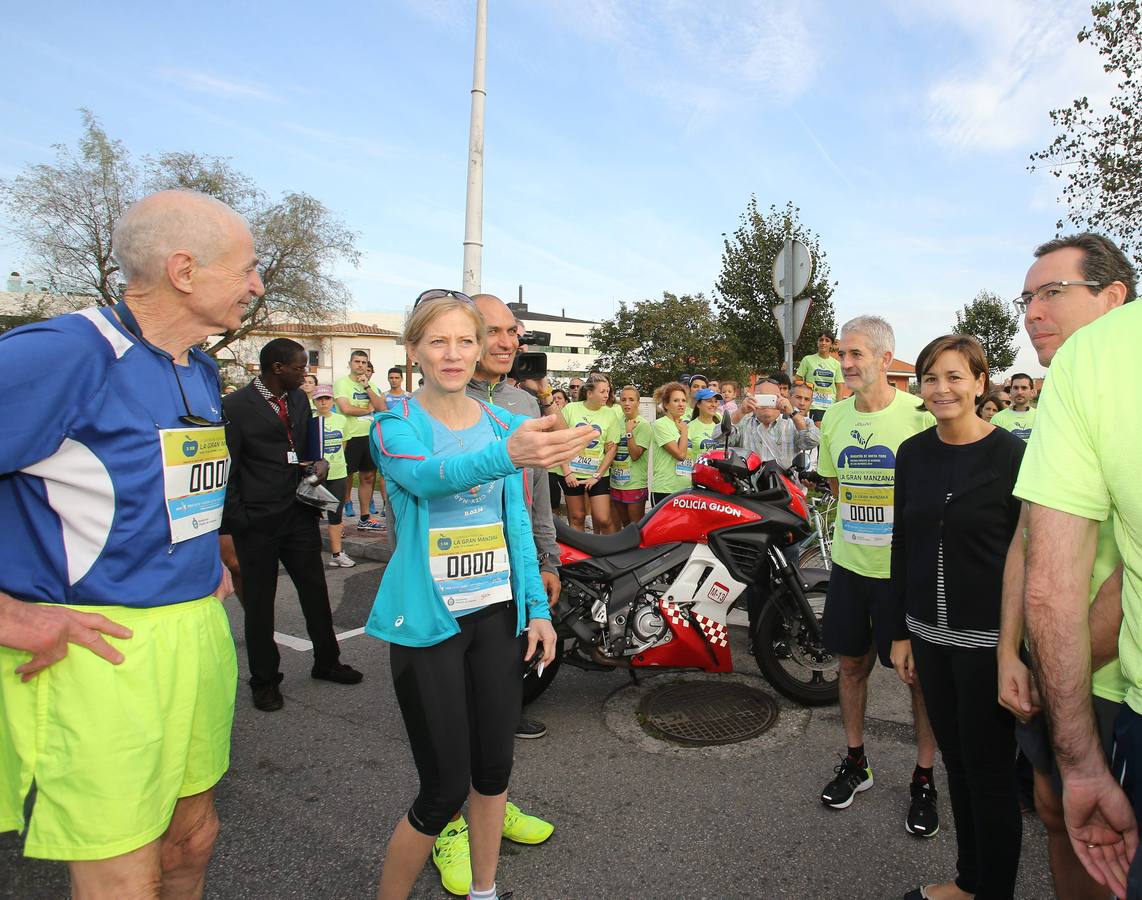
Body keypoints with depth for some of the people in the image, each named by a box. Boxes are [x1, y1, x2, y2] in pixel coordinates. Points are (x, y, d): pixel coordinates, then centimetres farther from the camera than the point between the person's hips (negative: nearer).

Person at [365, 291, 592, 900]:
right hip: (426, 620, -4)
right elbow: (427, 476, -31)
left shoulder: (504, 423, 6)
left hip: (498, 612, 5)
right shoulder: (396, 425, -8)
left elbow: (516, 523, 9)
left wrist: (537, 607, 4)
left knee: (493, 765, 15)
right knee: (445, 788, 1)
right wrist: (506, 454, -50)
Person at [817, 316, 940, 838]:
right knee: (852, 662, 15)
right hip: (850, 561, 5)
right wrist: (861, 512, 6)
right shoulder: (834, 417, 3)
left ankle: (924, 779, 26)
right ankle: (855, 762, 33)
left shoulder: (919, 416, -14)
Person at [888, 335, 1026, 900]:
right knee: (956, 762, 16)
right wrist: (901, 632, 8)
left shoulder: (1011, 455, -10)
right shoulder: (912, 454, 4)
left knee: (990, 771, 7)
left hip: (988, 638, -4)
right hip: (930, 634, 5)